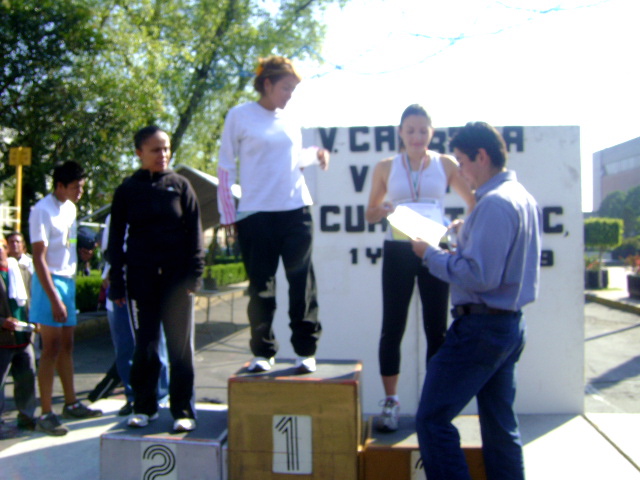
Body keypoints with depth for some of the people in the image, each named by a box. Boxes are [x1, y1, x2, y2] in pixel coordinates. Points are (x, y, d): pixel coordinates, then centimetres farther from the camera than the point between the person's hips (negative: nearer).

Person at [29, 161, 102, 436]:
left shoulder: (70, 208, 12)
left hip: (68, 281, 8)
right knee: (52, 347, -8)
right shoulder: (42, 211, -13)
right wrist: (54, 298, -21)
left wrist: (81, 253, 2)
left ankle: (71, 404, 23)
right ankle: (45, 415, -2)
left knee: (67, 345, 13)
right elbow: (39, 258, -17)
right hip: (50, 282, -8)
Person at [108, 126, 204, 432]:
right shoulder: (127, 190, 8)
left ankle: (183, 411, 8)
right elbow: (116, 238, 9)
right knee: (145, 344, 5)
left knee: (180, 345, 1)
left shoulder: (180, 186, 6)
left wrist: (194, 275, -5)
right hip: (141, 277, 1)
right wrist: (116, 283, 3)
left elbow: (194, 232, 4)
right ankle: (144, 407, 18)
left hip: (176, 276, -1)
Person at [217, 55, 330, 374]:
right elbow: (226, 166, 2)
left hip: (296, 210, 3)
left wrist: (315, 154, 4)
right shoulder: (240, 116, 1)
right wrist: (227, 214, -2)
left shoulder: (290, 120, 12)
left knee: (302, 281, 3)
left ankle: (306, 351, 13)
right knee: (261, 286, 3)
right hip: (255, 213, -3)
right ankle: (262, 352, 17)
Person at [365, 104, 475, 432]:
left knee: (436, 328, 5)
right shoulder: (386, 167, 7)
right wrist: (384, 211, -11)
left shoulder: (445, 164, 5)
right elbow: (370, 214, 12)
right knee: (392, 328, 1)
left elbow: (474, 203, 7)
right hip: (397, 251, 0)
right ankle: (391, 403, 12)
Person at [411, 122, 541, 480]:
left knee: (432, 419, -4)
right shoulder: (524, 198, 12)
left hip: (481, 326, -10)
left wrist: (431, 254, -13)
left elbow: (480, 276, -24)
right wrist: (464, 236, 11)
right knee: (500, 424, 16)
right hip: (511, 324, 10)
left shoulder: (494, 203, -18)